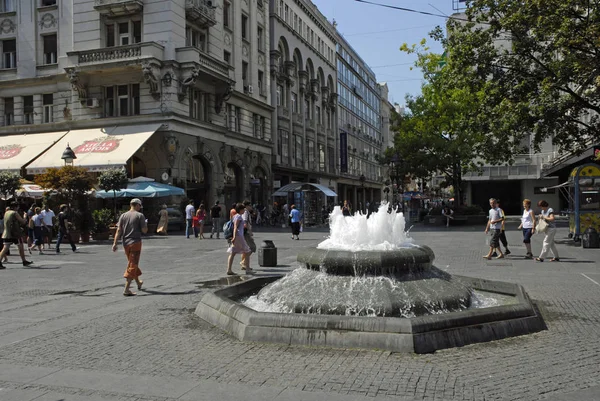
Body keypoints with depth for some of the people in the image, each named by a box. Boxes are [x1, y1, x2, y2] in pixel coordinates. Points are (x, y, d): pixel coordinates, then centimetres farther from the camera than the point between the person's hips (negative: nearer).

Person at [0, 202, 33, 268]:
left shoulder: (6, 213, 14)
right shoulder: (15, 213, -7)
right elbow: (23, 221, -6)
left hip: (6, 234, 6)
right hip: (15, 233, -6)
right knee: (20, 247, 9)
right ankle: (24, 261, 12)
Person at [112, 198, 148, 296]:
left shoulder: (123, 216, 6)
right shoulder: (140, 216, -6)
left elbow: (119, 231, 1)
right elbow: (144, 231, -9)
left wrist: (115, 243, 1)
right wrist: (145, 224, 11)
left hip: (126, 243, 6)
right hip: (136, 243, -5)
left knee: (133, 263, 22)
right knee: (132, 266, -3)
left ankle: (138, 282, 41)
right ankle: (126, 289, -11)